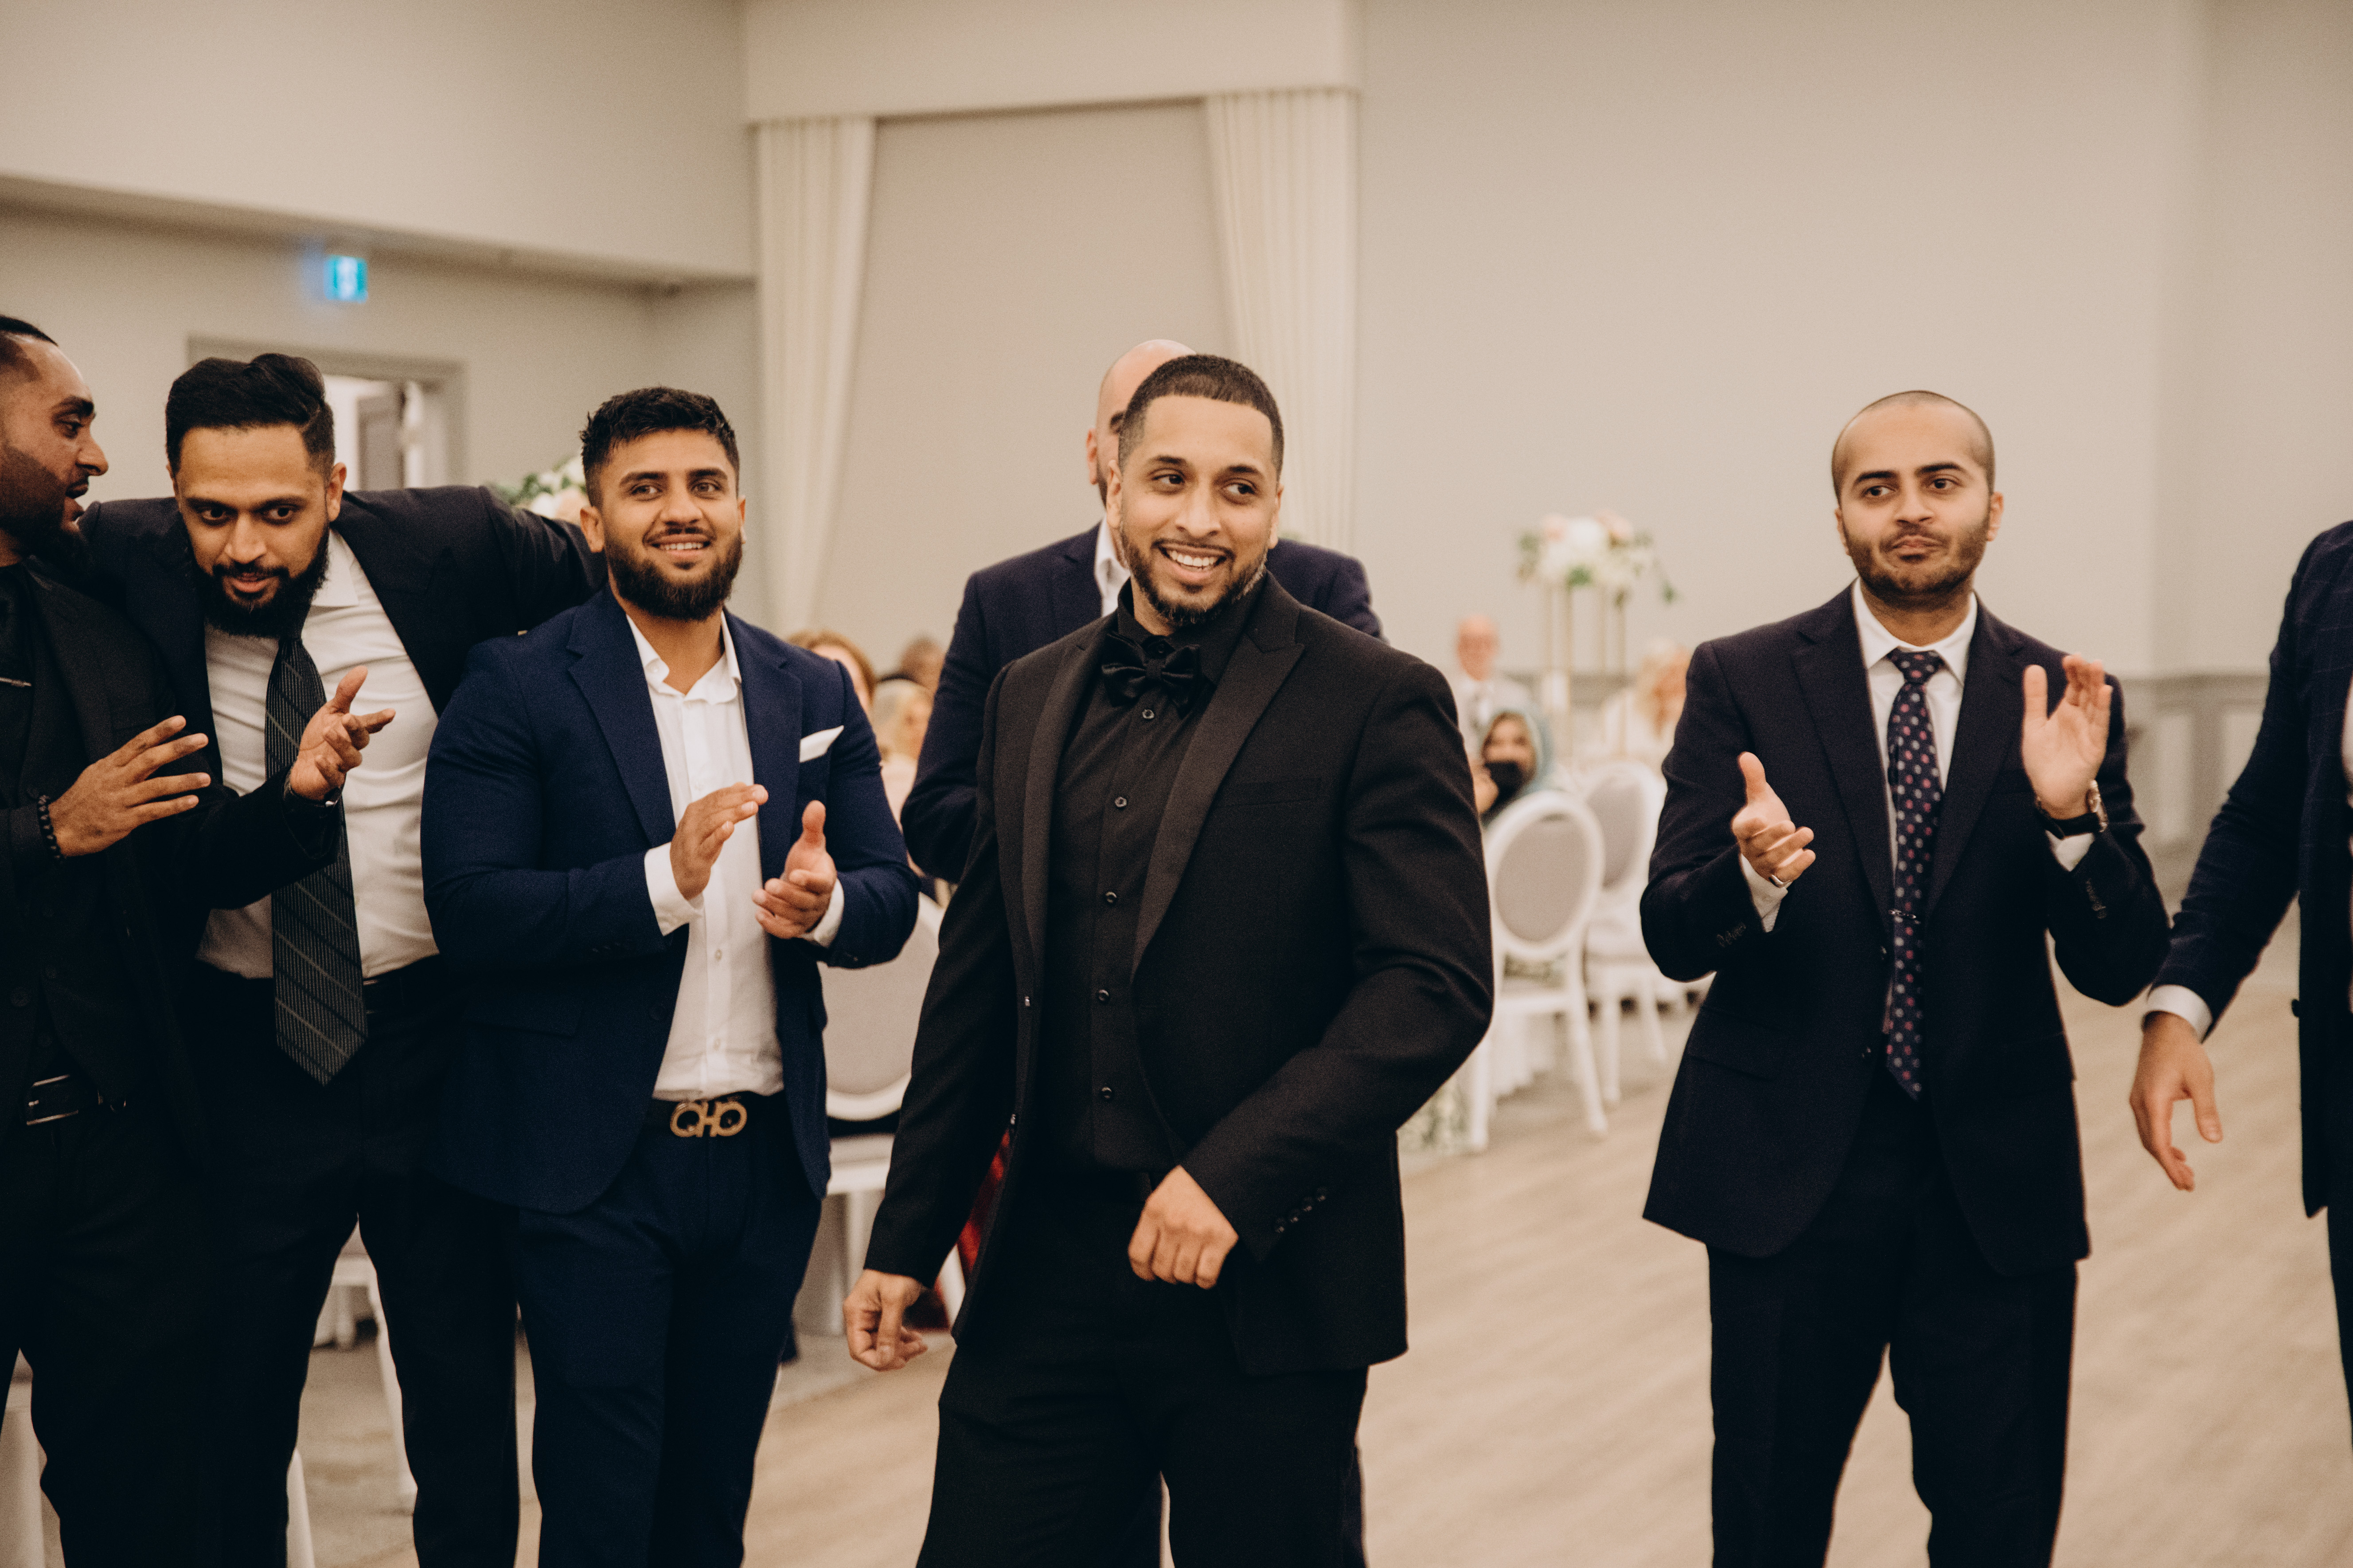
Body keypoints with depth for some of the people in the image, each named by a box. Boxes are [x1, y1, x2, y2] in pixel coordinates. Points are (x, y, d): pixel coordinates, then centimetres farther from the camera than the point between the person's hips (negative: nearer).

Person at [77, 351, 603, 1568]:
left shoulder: (450, 546, -7)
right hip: (242, 1051, 0)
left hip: (434, 1041, 0)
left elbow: (607, 583, 10)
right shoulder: (122, 568, -10)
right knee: (230, 1409, 10)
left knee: (465, 1401, 13)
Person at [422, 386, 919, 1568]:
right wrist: (662, 882, -26)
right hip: (595, 1162, -4)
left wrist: (828, 903, -17)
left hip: (767, 1154, 5)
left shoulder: (816, 695, 10)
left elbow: (892, 898, 7)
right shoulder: (517, 690, -5)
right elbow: (468, 909, -14)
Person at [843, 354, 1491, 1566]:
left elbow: (1439, 986, -13)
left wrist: (1236, 1175, -20)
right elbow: (978, 985, 14)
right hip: (1047, 1271, 4)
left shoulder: (1375, 704, -6)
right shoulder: (1031, 698, 10)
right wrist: (907, 1239, 13)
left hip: (1267, 1285, -4)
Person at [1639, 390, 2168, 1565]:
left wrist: (2070, 813, -21)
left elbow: (2120, 971, -4)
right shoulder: (1742, 682, -3)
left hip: (1997, 1179, 1)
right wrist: (1755, 873, -30)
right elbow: (1670, 939, -8)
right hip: (1790, 1167, -1)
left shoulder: (2060, 701, 1)